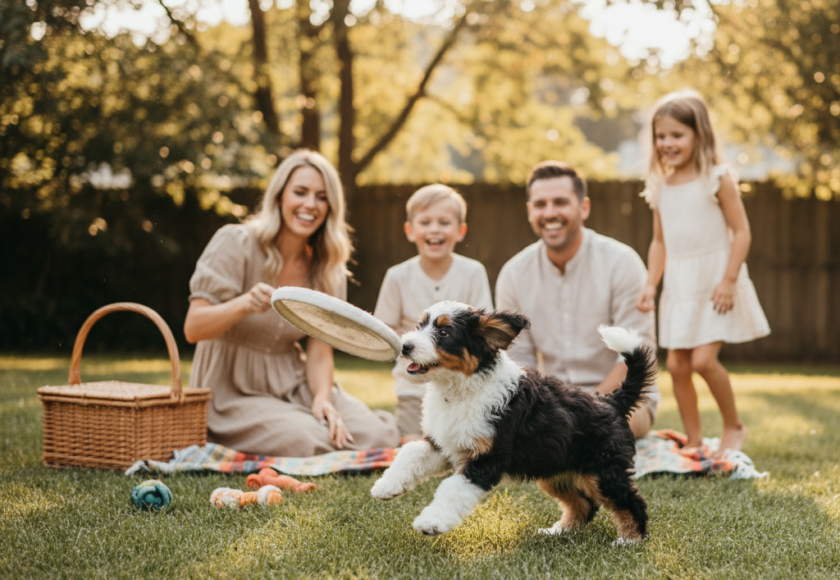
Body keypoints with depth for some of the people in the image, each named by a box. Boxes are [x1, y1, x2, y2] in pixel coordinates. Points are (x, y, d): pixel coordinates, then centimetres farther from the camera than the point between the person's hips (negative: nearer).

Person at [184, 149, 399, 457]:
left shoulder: (328, 268, 4)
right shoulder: (235, 244, -12)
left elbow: (320, 352, 1)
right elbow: (193, 329, -17)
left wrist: (322, 398, -21)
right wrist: (244, 304, -37)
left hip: (294, 384, 4)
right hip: (233, 390, -4)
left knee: (378, 436, -18)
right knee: (307, 440, -31)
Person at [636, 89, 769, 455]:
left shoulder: (717, 179, -7)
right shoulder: (661, 186, 8)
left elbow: (741, 231, -9)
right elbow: (659, 241, 12)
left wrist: (729, 280, -17)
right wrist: (651, 284, 1)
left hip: (715, 279, -6)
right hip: (679, 285, 6)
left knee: (703, 359, -14)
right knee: (676, 364, 3)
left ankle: (734, 427, 8)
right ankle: (694, 441, 15)